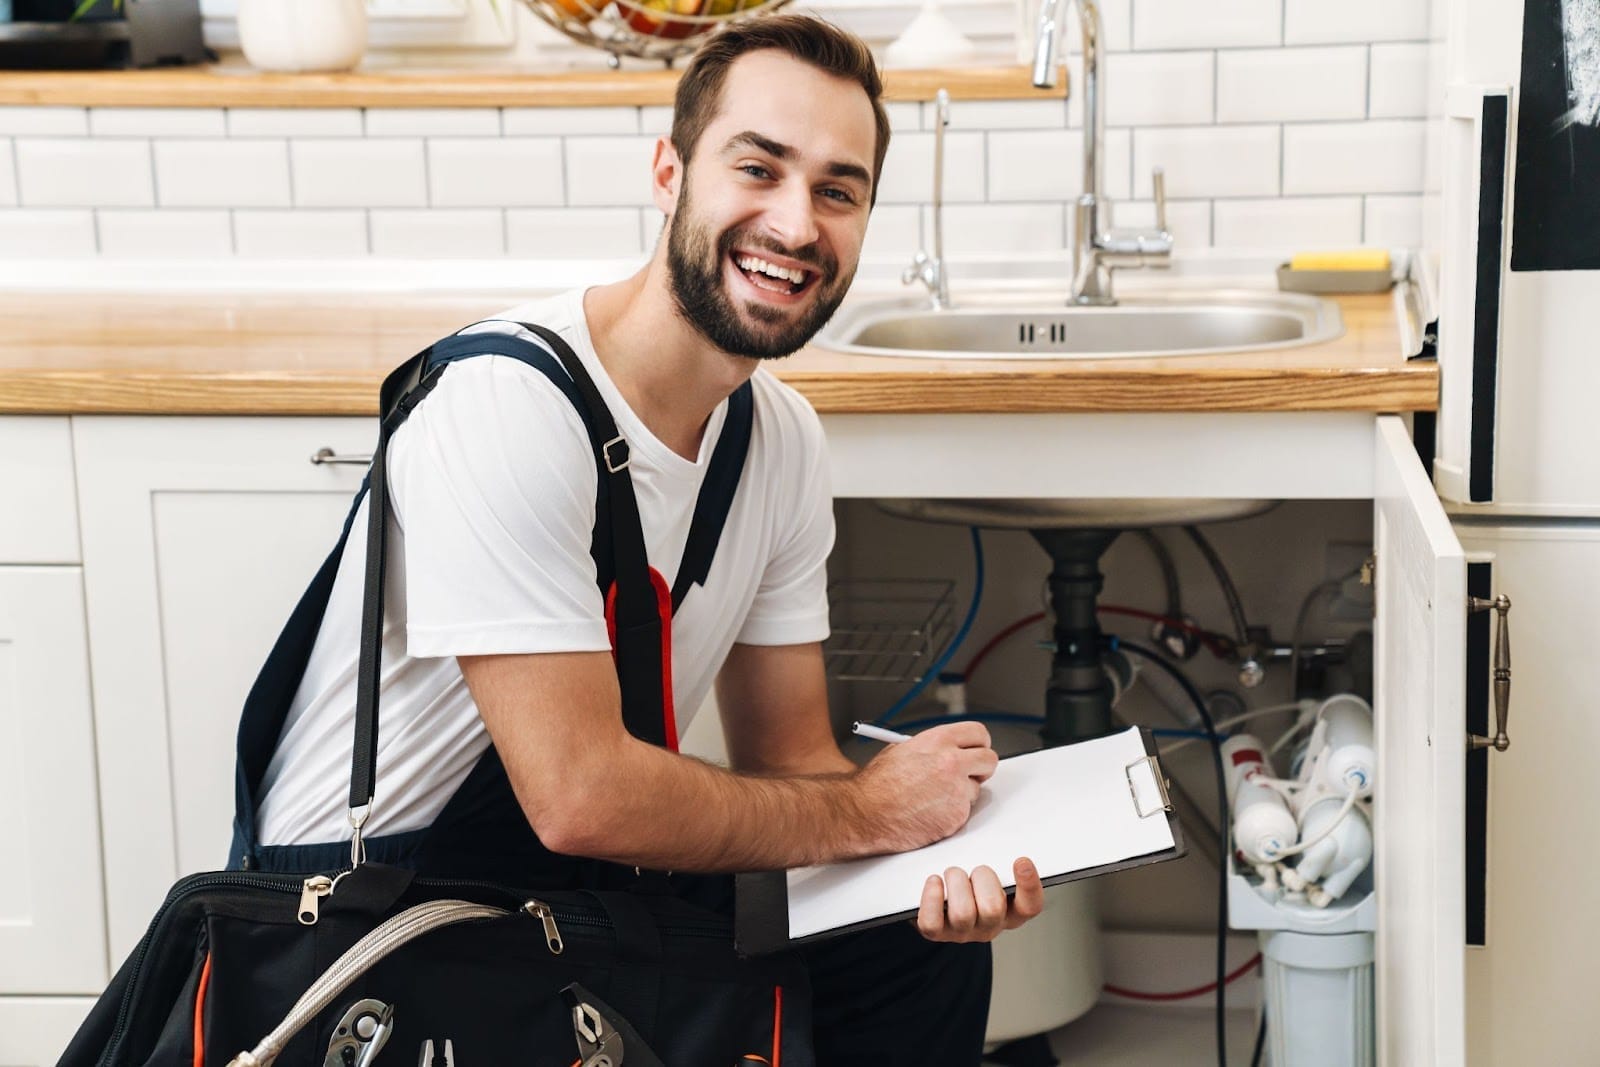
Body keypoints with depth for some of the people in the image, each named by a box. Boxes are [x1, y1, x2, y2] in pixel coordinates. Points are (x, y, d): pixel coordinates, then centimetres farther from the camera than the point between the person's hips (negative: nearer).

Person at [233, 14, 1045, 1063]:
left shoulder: (786, 441, 1)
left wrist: (941, 867, -15)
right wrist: (869, 810, -16)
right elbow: (580, 797, -29)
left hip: (580, 890, 8)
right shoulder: (506, 404, -25)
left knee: (921, 940, -7)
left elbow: (788, 758, 5)